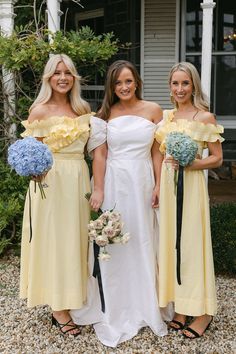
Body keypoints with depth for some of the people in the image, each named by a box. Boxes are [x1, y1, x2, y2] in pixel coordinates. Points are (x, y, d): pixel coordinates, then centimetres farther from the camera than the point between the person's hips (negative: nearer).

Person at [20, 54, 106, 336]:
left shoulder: (84, 109, 9)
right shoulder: (40, 110, -5)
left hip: (79, 179, 5)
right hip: (51, 180, -5)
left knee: (76, 237, 12)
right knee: (54, 239, 2)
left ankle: (75, 298, 27)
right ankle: (59, 308, 14)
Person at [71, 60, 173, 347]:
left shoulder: (153, 110, 3)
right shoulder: (106, 113, 3)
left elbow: (157, 151, 4)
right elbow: (99, 154, 0)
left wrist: (159, 185, -2)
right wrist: (98, 189, -7)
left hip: (142, 182, 1)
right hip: (113, 183, 0)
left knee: (142, 242, 10)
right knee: (112, 245, 6)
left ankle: (144, 304, 29)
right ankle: (114, 309, 23)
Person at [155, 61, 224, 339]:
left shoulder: (205, 117, -6)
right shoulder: (166, 116, 11)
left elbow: (217, 159, -6)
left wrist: (188, 164, -19)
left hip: (191, 184, -6)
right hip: (167, 183, 6)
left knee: (192, 243, -1)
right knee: (170, 242, 9)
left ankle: (202, 311, 16)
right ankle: (180, 308, 23)